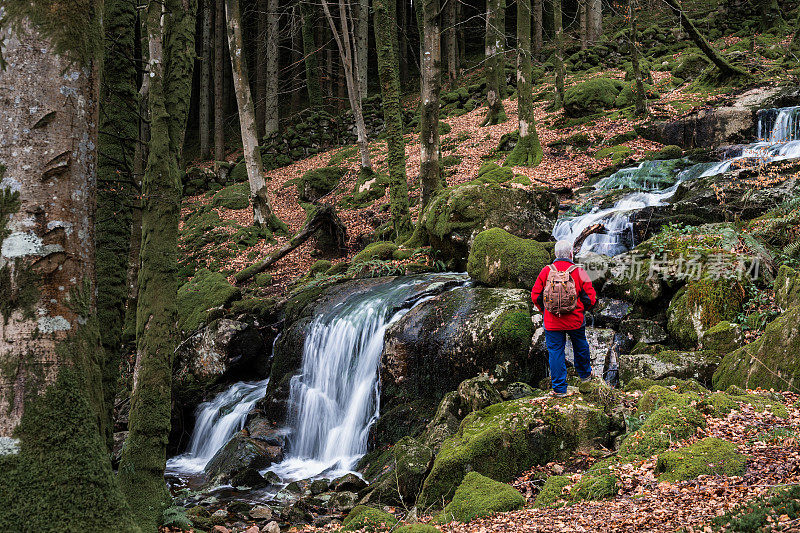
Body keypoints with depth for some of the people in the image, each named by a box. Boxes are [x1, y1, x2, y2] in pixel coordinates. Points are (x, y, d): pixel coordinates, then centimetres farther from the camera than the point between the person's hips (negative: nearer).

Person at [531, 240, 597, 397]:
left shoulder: (546, 271, -5)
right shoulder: (578, 272, -8)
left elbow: (535, 295, -1)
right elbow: (591, 297, -6)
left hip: (552, 323, 0)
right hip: (575, 321, 0)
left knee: (555, 352, 7)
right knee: (580, 347, 24)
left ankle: (559, 388, 7)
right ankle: (585, 374, 45)